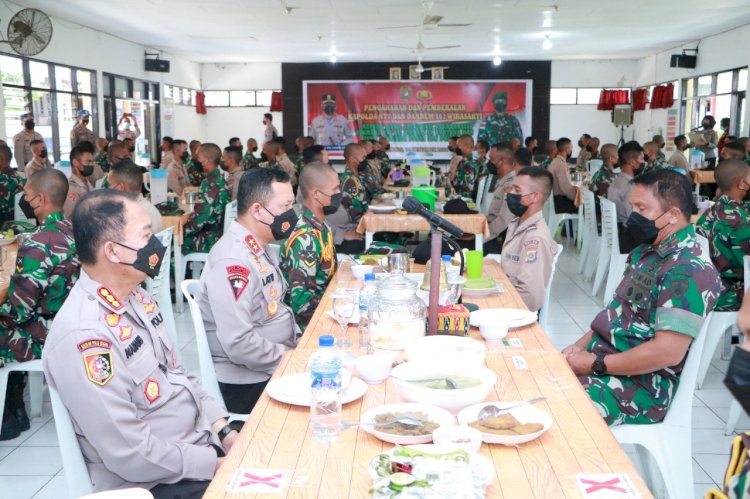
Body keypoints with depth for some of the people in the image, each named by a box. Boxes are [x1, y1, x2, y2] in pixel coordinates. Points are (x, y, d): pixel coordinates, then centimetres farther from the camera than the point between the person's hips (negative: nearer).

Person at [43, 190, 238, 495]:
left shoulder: (135, 296, 3)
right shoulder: (83, 335, -26)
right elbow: (130, 455, -24)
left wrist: (224, 431, 0)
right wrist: (218, 464, -17)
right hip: (157, 482, -8)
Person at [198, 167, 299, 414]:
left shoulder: (257, 248, 8)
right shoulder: (233, 262, -23)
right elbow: (238, 343, -28)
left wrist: (299, 341, 6)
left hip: (274, 367, 9)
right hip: (250, 385, -9)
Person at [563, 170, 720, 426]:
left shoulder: (689, 269, -19)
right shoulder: (647, 250, 11)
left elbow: (667, 352, -25)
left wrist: (595, 365, -18)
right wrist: (580, 346, 2)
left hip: (639, 388, -9)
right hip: (601, 359, 9)